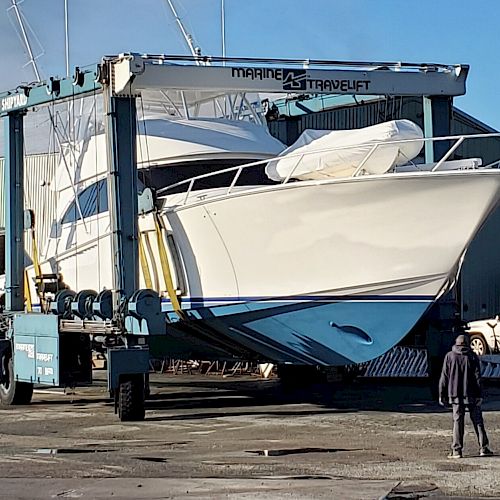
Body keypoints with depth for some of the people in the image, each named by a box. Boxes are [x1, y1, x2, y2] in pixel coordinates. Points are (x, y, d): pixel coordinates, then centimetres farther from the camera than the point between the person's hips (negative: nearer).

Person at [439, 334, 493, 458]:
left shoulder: (449, 356, 1)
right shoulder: (473, 356, 0)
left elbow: (444, 377, 1)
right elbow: (477, 377, -3)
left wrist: (442, 395, 6)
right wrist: (479, 395, -1)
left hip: (455, 395, 0)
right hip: (471, 395, 0)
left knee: (457, 421, 2)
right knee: (477, 420, 7)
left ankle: (456, 450, -2)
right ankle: (484, 448, 6)